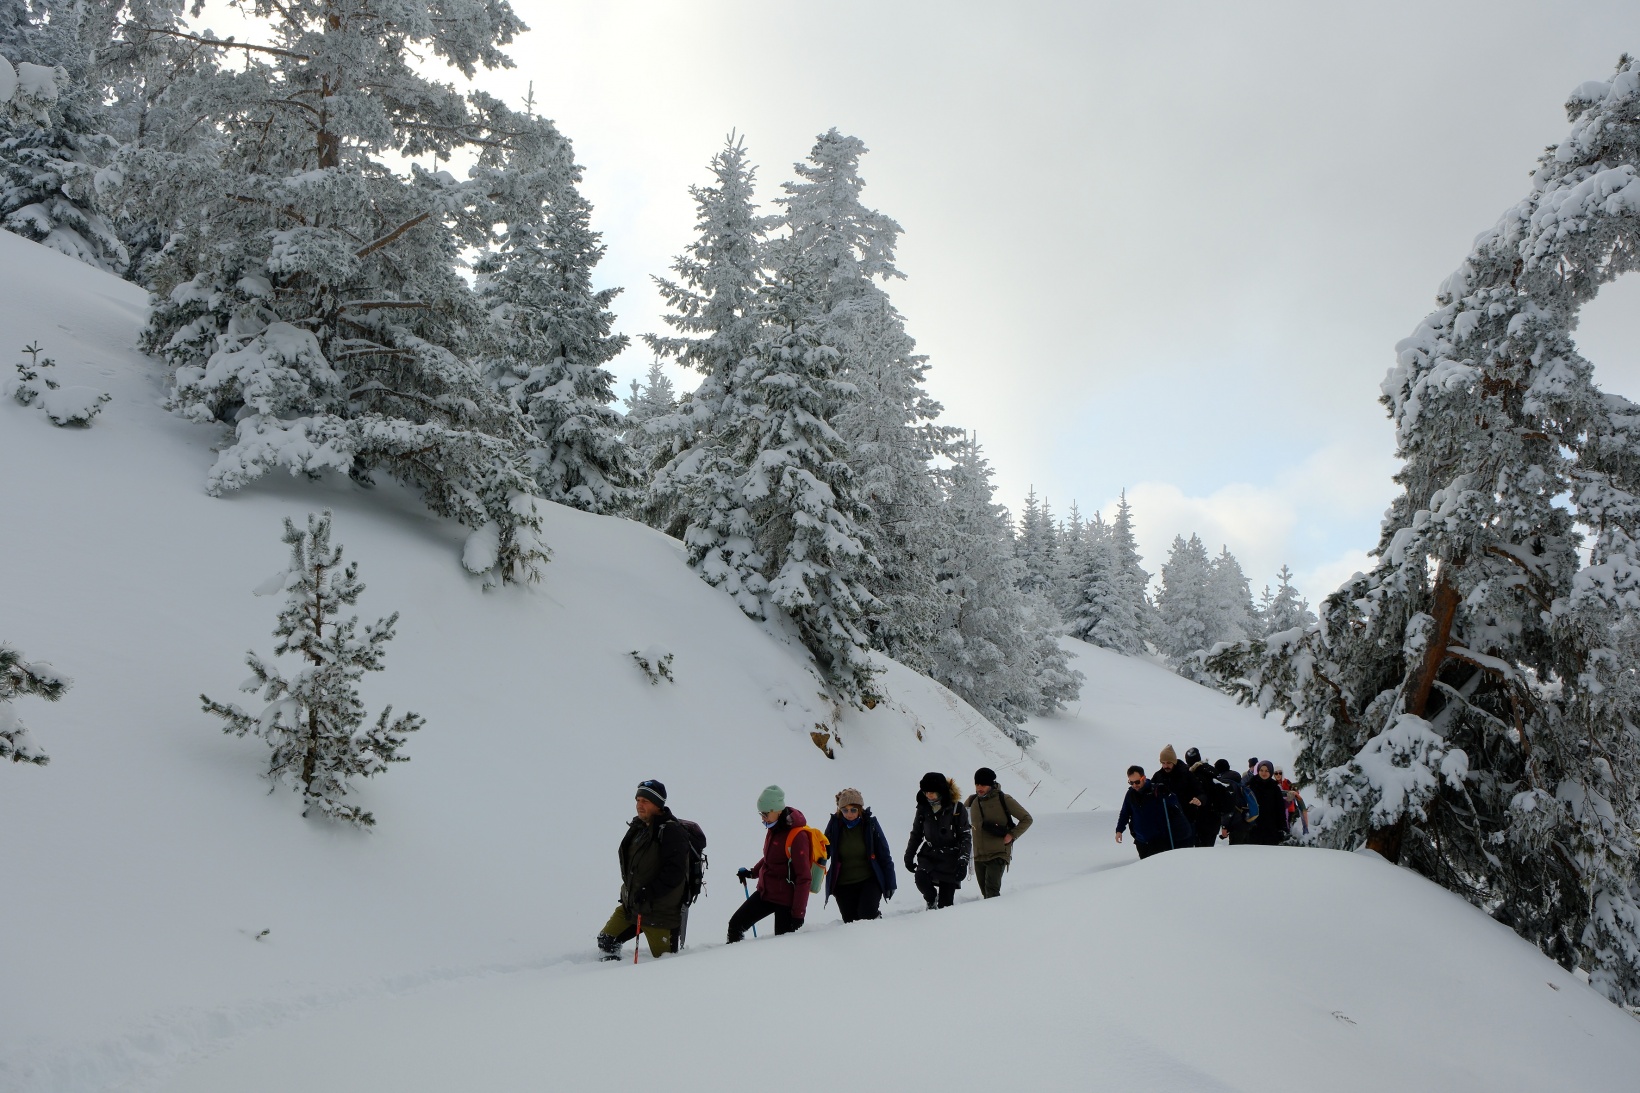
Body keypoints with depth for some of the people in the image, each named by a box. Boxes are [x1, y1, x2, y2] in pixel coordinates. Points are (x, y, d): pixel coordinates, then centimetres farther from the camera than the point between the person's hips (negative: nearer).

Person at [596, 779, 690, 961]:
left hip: (658, 910, -8)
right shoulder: (638, 827, 11)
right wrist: (628, 892, 18)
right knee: (606, 941, 9)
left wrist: (648, 892, -26)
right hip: (631, 903, 8)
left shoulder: (671, 831, -17)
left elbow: (675, 872, -23)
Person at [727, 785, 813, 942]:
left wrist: (798, 913, -19)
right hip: (765, 892, 8)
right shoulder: (774, 828, 5)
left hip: (785, 899, -8)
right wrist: (753, 872, 13)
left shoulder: (797, 836, -21)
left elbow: (803, 878, -20)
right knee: (735, 924, 9)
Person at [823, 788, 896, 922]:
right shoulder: (835, 824, -2)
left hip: (869, 881, -2)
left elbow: (884, 854, 0)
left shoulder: (870, 823, -6)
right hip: (843, 885, 2)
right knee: (851, 921, 3)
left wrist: (889, 884, 0)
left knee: (866, 914, -21)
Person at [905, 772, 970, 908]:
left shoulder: (957, 809, -6)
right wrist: (909, 856, 15)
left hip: (950, 858, -2)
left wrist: (963, 862, -12)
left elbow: (965, 838, -3)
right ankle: (931, 900, 2)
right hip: (929, 855, 2)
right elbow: (916, 834, 16)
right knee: (921, 877, -27)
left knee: (945, 902, -6)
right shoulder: (923, 808, 3)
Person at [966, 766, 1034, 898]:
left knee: (991, 888, -22)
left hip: (999, 854, -5)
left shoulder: (1004, 800, -4)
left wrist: (1012, 835, -8)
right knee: (985, 892, 11)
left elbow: (1027, 819, 2)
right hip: (978, 856, 5)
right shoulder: (972, 801, 7)